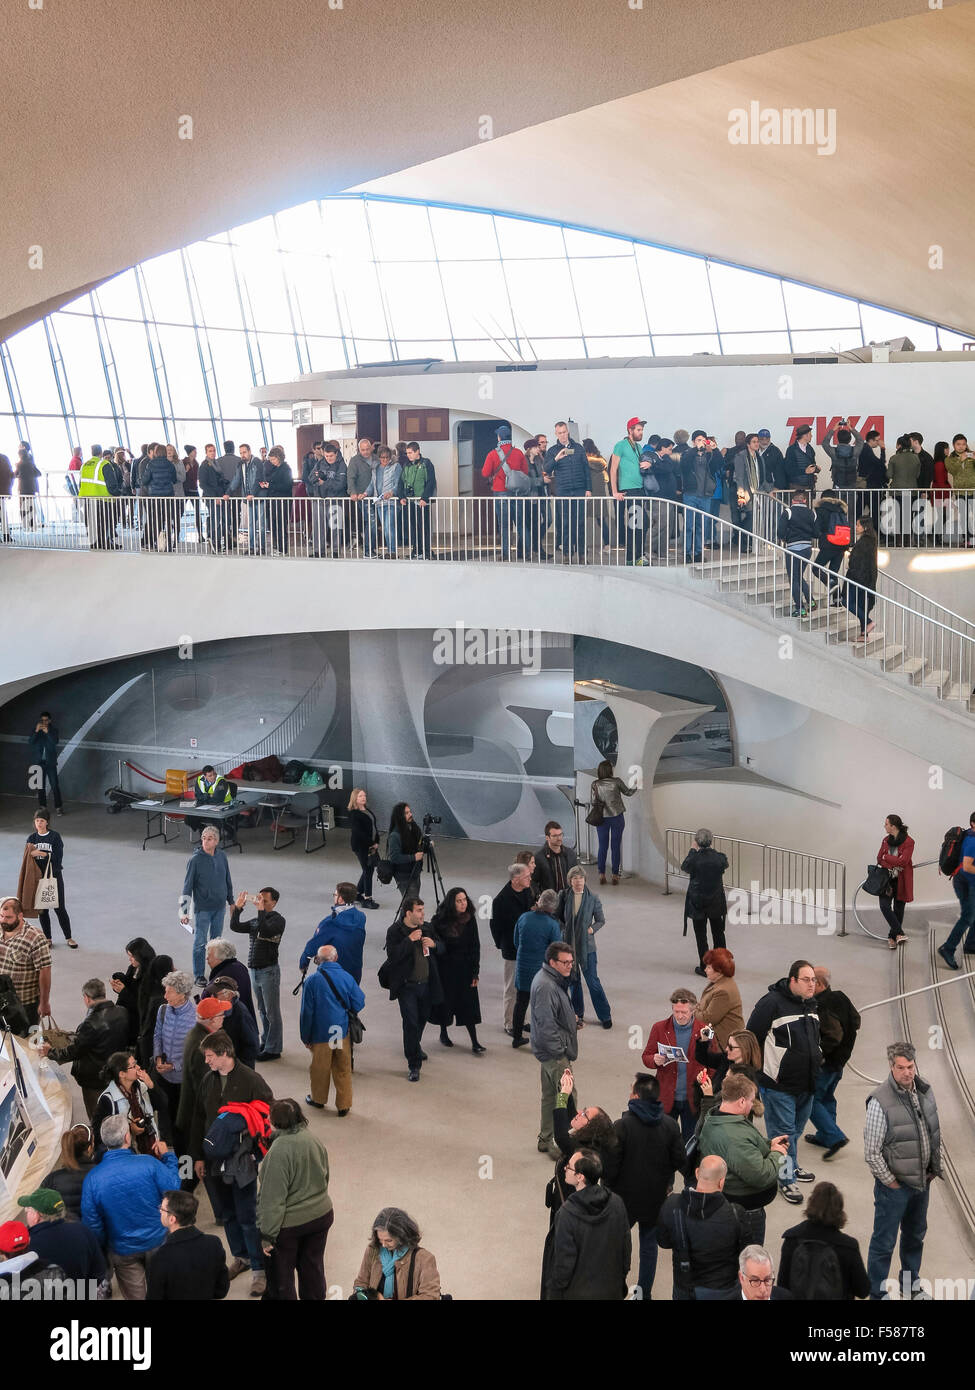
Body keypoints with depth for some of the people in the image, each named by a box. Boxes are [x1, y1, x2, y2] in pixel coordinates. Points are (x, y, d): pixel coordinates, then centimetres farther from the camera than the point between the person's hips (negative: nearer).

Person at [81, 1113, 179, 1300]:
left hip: (123, 1251, 1)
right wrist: (168, 1157, 2)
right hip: (157, 1243, -1)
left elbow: (91, 1222, -10)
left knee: (135, 1295, 19)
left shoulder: (93, 1178, -19)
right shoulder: (149, 1164, -25)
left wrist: (102, 1249, 9)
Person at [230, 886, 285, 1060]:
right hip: (254, 970, 8)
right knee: (262, 1010, 17)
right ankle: (266, 1043, 28)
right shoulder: (256, 921, 13)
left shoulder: (278, 920, -9)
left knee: (272, 1012, 0)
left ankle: (273, 1049, 6)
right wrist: (237, 908, -3)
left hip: (269, 971, -7)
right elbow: (235, 927, 6)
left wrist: (261, 910, -26)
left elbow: (265, 930, -28)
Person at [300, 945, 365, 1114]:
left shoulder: (311, 980, -12)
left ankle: (318, 1099, 35)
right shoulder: (346, 977, -6)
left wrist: (306, 1037, 1)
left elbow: (307, 1012, -9)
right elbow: (358, 1004, -2)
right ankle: (344, 1105, 19)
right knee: (343, 1069, 13)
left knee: (320, 1068, 16)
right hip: (343, 1032, 2)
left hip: (321, 1034, -2)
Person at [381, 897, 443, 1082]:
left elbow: (441, 949, 14)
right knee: (411, 1023, -9)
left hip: (426, 984, 6)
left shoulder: (426, 929, 6)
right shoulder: (395, 931, -11)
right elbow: (393, 955, -22)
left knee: (422, 1019, 21)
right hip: (406, 986, -5)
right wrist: (409, 940, -25)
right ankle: (414, 1065, -1)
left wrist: (434, 944, -8)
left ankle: (416, 1047, 49)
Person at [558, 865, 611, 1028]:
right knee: (573, 980, 11)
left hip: (586, 946, -2)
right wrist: (563, 929, -6)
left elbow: (601, 920, 5)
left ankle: (605, 1015, 11)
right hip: (568, 944, 2)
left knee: (592, 981, -2)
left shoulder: (592, 898, -5)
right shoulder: (564, 896, -1)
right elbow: (558, 916, 10)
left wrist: (592, 929, -11)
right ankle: (577, 1014, 26)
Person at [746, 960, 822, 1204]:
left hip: (806, 1083, 8)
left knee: (796, 1128, 21)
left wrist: (816, 1060, 21)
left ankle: (790, 1166, 39)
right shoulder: (772, 1003, -19)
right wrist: (759, 1071, -10)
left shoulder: (812, 1004, 7)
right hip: (779, 1084, -7)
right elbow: (752, 1037, -15)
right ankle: (786, 1178, 13)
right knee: (783, 1131, 1)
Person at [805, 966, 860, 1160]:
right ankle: (824, 1136, 33)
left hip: (825, 1062, -9)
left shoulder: (820, 1007, -25)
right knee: (827, 1097, 22)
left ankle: (835, 1137, -6)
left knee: (811, 1100, 0)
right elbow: (856, 1022, 14)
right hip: (840, 1059, 9)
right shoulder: (841, 998, 3)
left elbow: (834, 1036, -29)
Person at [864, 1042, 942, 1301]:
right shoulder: (880, 1102, -25)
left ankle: (910, 1285, 43)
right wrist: (890, 1182, -13)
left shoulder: (924, 1090, -4)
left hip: (922, 1180, 7)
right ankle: (877, 1293, 21)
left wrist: (935, 1168, 10)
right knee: (884, 1242, 5)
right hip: (894, 1185, -7)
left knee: (915, 1235, 23)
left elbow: (935, 1132, 12)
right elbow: (871, 1152, -20)